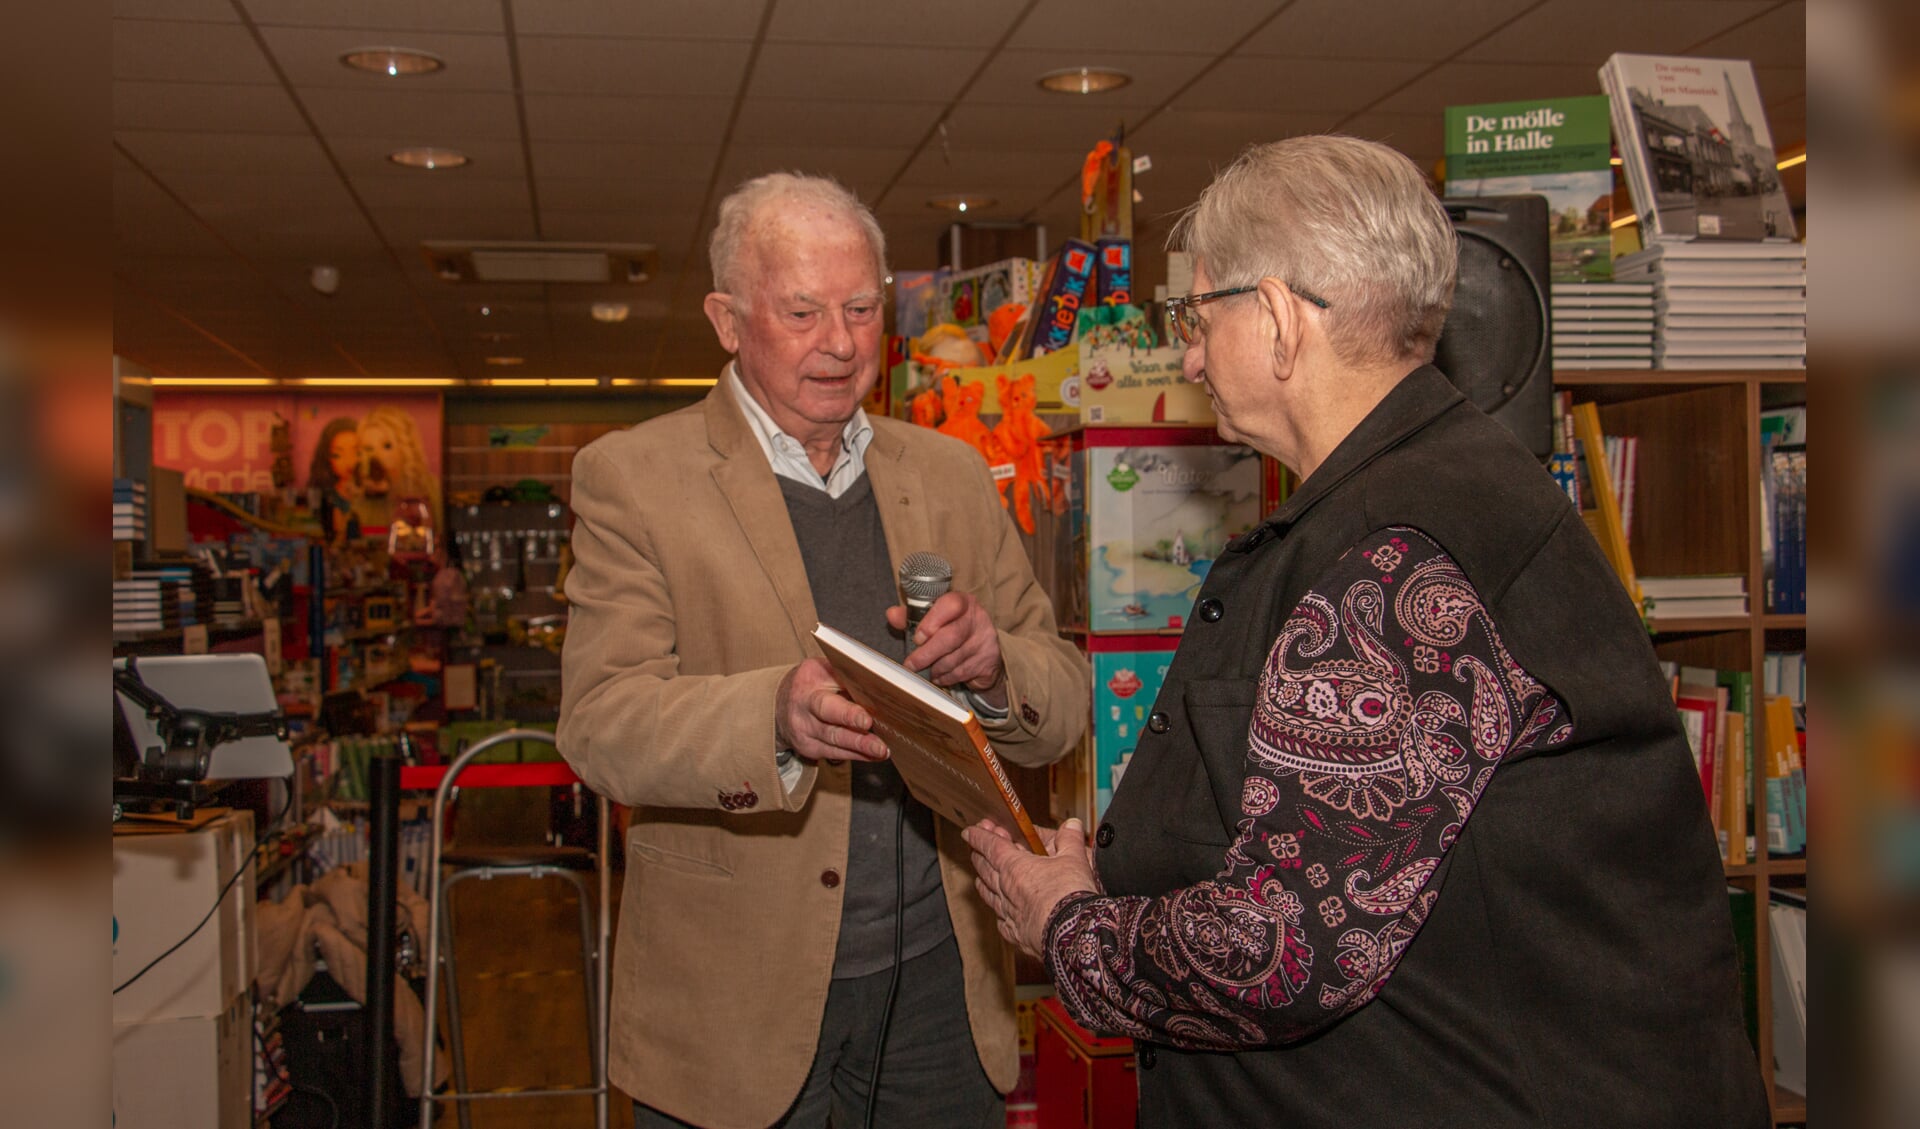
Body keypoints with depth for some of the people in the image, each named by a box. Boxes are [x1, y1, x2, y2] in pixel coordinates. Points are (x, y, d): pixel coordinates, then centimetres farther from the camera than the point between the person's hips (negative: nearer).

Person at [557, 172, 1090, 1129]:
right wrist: (775, 716, -34)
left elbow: (1063, 708, 6)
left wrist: (993, 670, -18)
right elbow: (600, 723, -15)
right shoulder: (631, 477, -5)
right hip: (736, 996, -3)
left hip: (940, 981, 4)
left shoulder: (952, 477, 7)